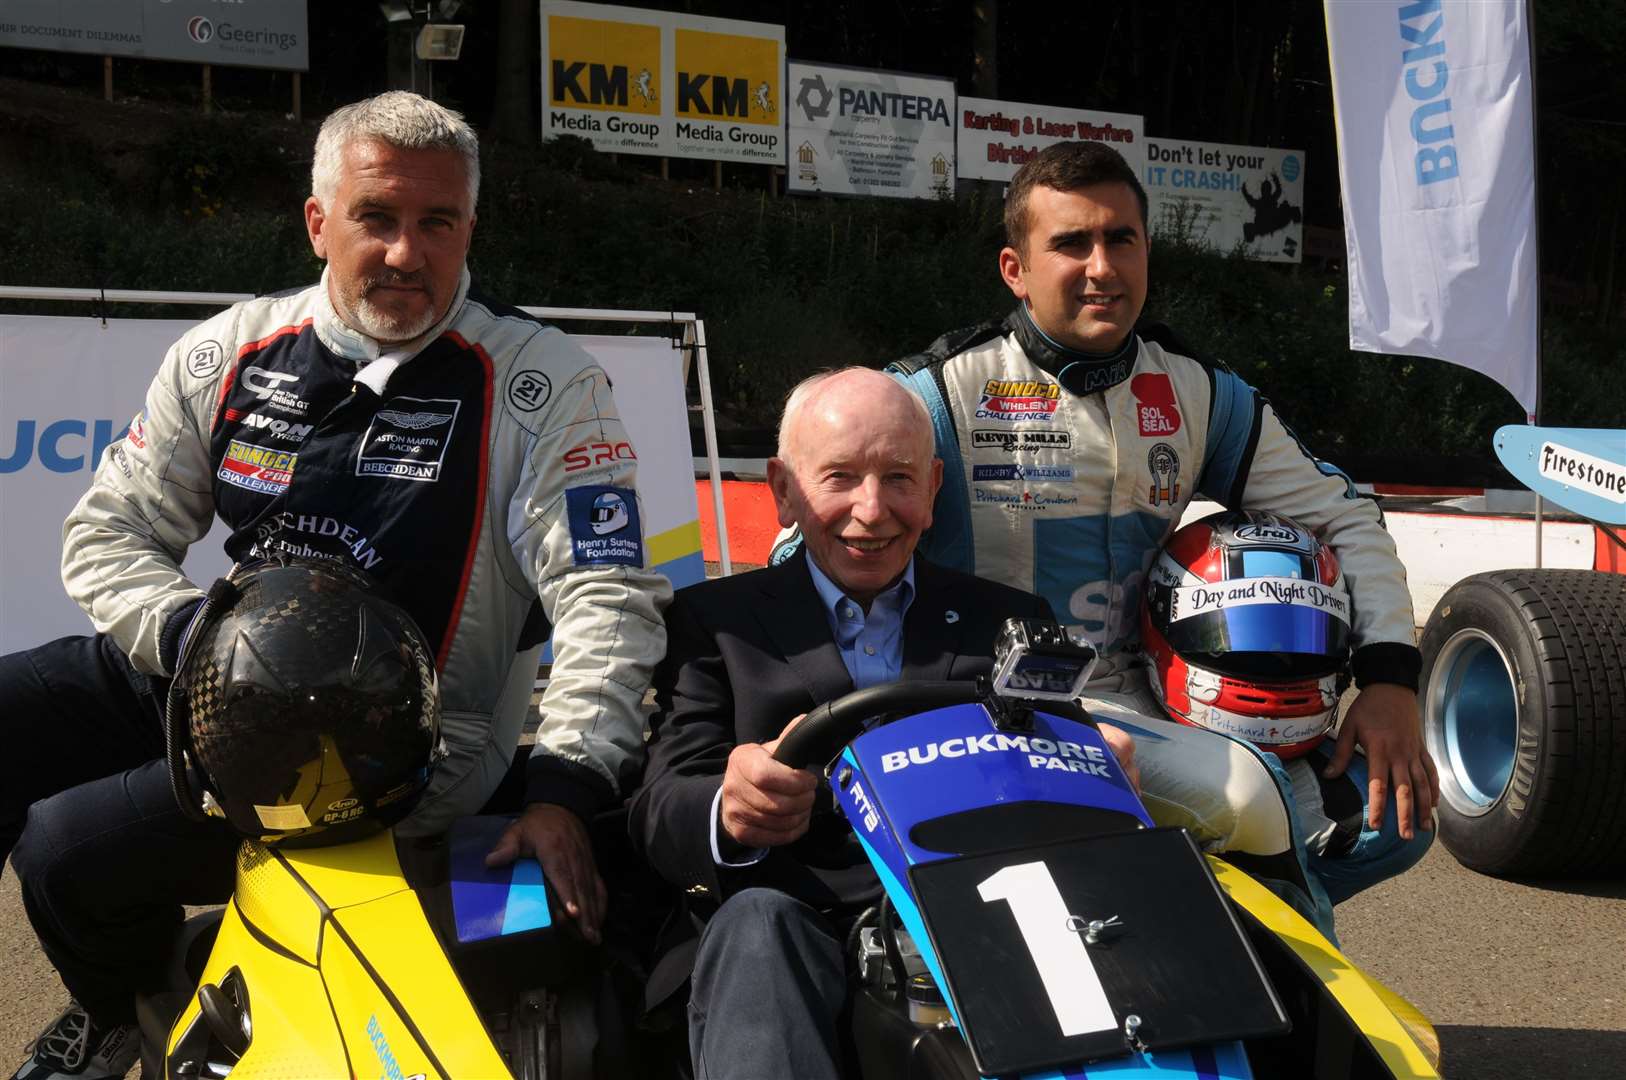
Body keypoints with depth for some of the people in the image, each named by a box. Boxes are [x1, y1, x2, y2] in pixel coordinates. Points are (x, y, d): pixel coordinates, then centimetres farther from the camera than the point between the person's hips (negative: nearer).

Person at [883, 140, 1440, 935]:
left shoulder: (1199, 395, 9)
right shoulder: (944, 393, -5)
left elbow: (1341, 517, 16)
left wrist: (1389, 677, 1)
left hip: (1143, 704, 6)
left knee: (1394, 815, -3)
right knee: (1247, 798, -31)